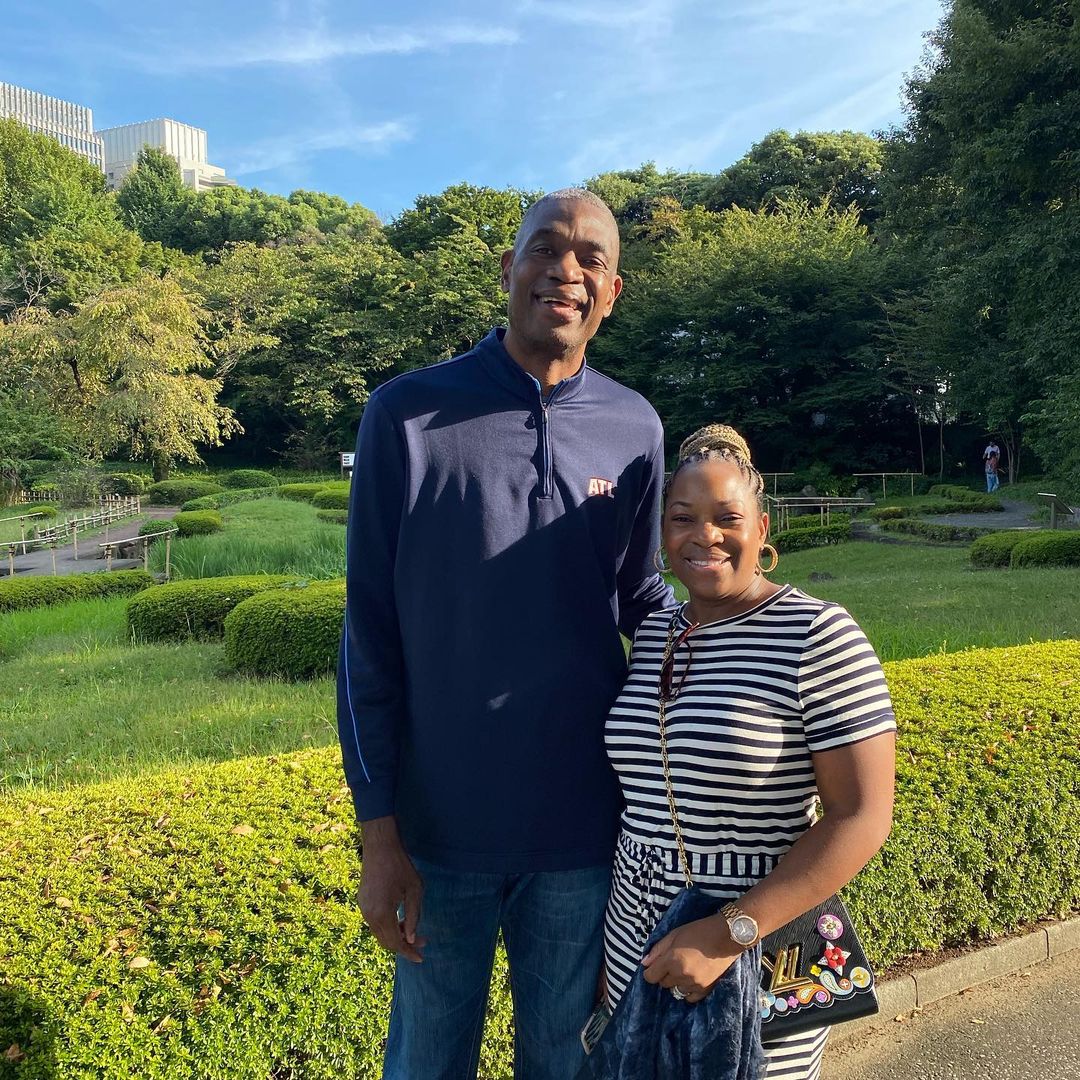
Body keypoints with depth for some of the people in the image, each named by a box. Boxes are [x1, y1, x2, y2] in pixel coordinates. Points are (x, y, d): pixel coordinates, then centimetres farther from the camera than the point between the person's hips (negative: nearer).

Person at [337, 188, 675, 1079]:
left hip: (582, 825, 2)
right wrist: (378, 835, -7)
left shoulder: (634, 428, -1)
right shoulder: (408, 414, -8)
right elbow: (371, 638, -6)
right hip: (440, 825, -1)